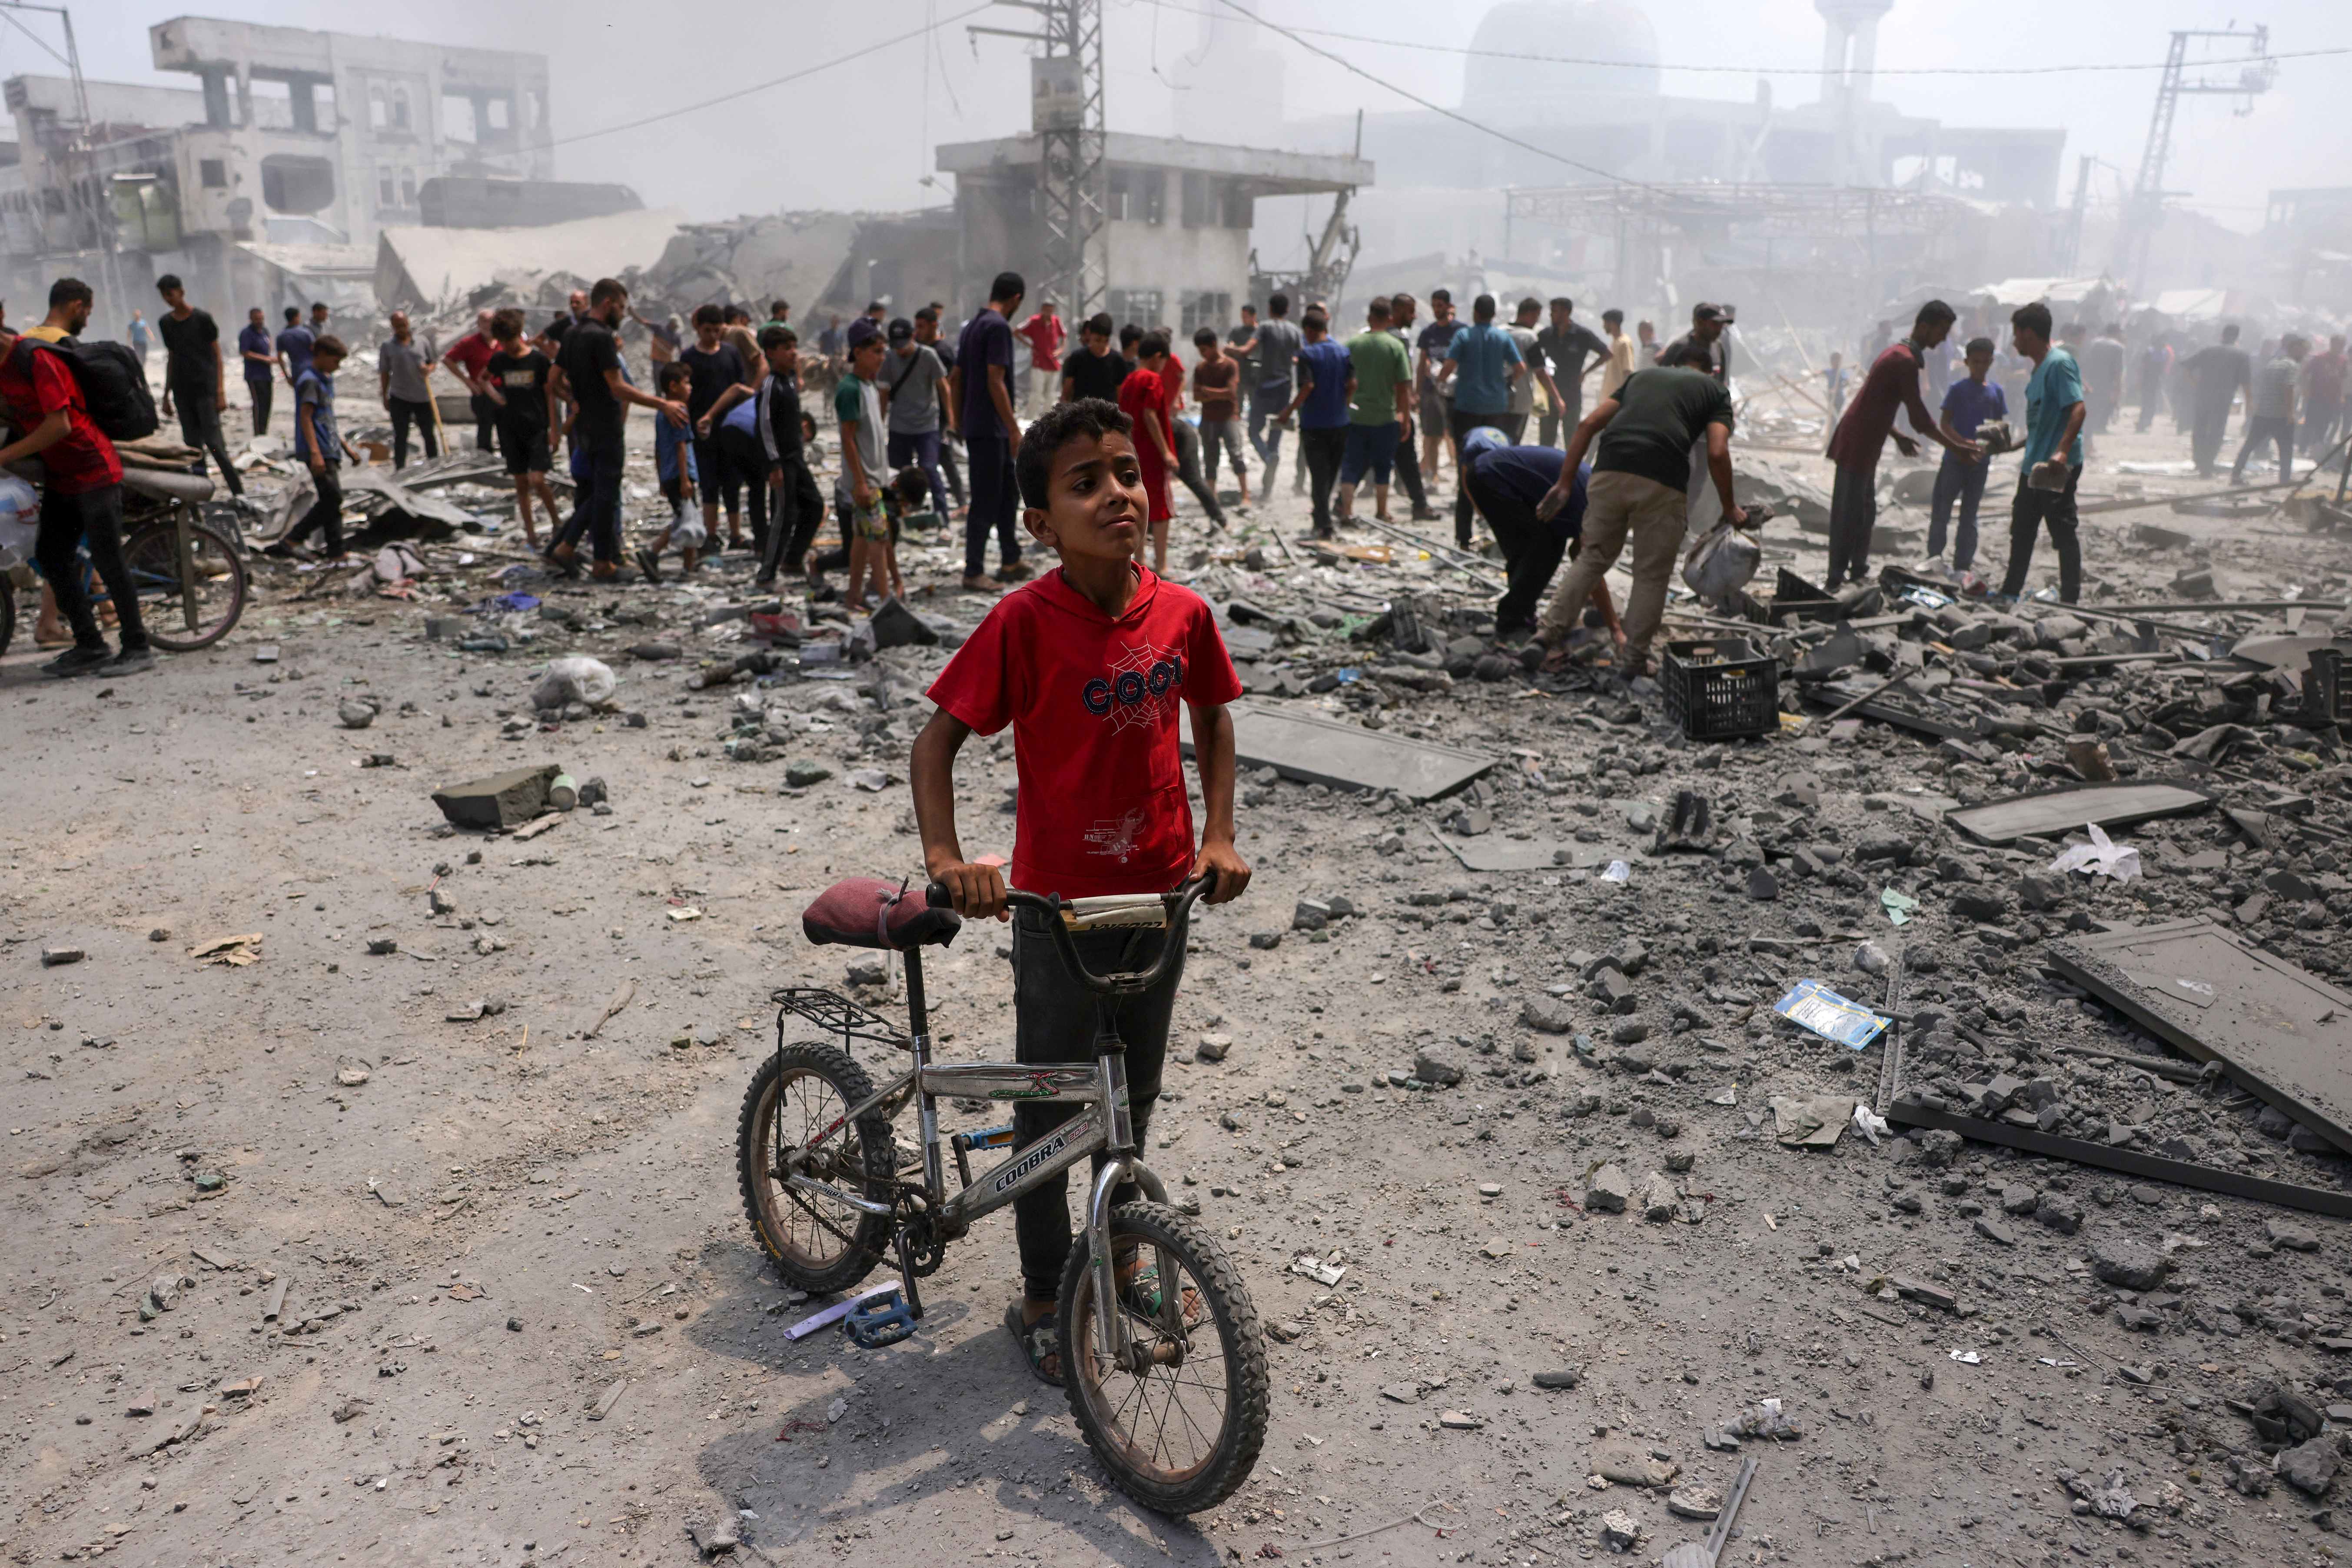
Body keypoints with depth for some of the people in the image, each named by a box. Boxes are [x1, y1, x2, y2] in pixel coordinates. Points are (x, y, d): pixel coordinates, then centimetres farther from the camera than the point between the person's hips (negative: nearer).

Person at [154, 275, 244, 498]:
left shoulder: (202, 318, -2)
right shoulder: (165, 322, 13)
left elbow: (217, 354, -2)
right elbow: (171, 358, 18)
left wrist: (221, 391, -9)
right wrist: (166, 395, 16)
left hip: (205, 387, -5)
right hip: (182, 391, 5)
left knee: (213, 441, -12)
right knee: (192, 443, 3)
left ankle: (238, 491, -9)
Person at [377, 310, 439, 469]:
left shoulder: (423, 342, 6)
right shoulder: (387, 346, 4)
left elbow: (434, 361, 14)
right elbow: (384, 373, 7)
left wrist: (428, 369, -10)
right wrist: (385, 397, 4)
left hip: (423, 397, 1)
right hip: (399, 398, -1)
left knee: (430, 435, 7)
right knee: (400, 438, 2)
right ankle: (400, 471, 8)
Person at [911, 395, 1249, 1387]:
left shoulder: (1181, 612, -6)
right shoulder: (1026, 623, -19)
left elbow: (1212, 718, 11)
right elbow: (937, 742, -14)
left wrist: (1218, 836, 2)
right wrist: (946, 858, -27)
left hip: (1162, 893, 5)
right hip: (1058, 904, -4)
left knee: (1134, 1091, 22)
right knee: (1049, 1108, 11)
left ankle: (1120, 1251, 46)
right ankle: (1041, 1298, 32)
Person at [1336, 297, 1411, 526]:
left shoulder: (1353, 344, -2)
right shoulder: (1396, 346, -7)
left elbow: (1345, 380, 4)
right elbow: (1404, 387, -8)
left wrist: (1346, 405, 17)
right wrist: (1406, 418, 0)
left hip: (1356, 415, 1)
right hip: (1385, 416, -1)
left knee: (1351, 464, 7)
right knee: (1383, 466, 11)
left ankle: (1346, 511, 3)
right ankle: (1381, 512, 19)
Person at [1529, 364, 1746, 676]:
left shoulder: (1642, 376, 31)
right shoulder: (1717, 390, 21)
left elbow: (1589, 424, 19)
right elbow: (1717, 453, 5)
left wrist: (1565, 484, 18)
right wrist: (1730, 508, 18)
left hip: (1608, 472, 4)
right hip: (1661, 482, -3)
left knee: (1594, 557, 20)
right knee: (1651, 576, 11)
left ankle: (1549, 632, 12)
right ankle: (1635, 662, 16)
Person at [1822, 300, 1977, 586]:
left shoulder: (1897, 353, 16)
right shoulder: (1905, 361, -16)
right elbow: (1920, 418, -17)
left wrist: (1897, 437, 21)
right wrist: (1956, 447, -10)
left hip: (1865, 447, 10)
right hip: (1857, 447, -10)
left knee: (1865, 512, 14)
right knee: (1849, 514, -7)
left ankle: (1859, 574, 21)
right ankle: (1837, 581, -5)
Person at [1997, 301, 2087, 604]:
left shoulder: (2060, 363, -14)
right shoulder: (2039, 367, 16)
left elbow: (2078, 409, -25)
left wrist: (2062, 452, -35)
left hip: (2057, 469, -10)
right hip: (2034, 466, 10)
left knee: (2063, 534, -4)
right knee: (2021, 531, 17)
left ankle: (2071, 601, 2)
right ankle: (2010, 593, 28)